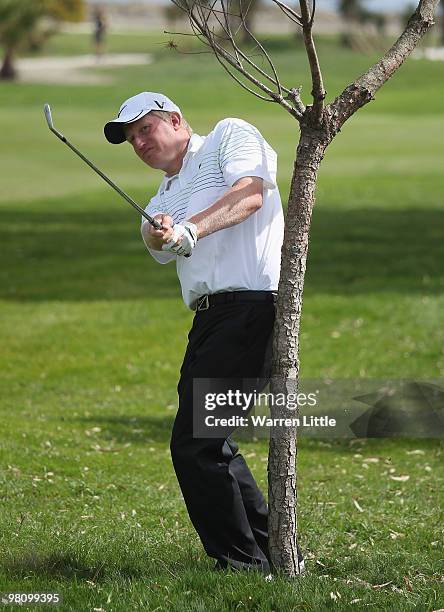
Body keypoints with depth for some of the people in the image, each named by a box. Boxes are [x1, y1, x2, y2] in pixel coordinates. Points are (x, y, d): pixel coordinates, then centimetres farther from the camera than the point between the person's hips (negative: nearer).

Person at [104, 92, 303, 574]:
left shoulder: (231, 135, 7)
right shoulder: (162, 199, 26)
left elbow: (251, 193, -13)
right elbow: (156, 239, 2)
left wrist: (190, 229, -25)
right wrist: (159, 232, -22)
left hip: (251, 304, -9)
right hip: (210, 317, 9)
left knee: (194, 444, -12)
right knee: (202, 441, 13)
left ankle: (242, 561, -5)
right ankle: (263, 549, 24)